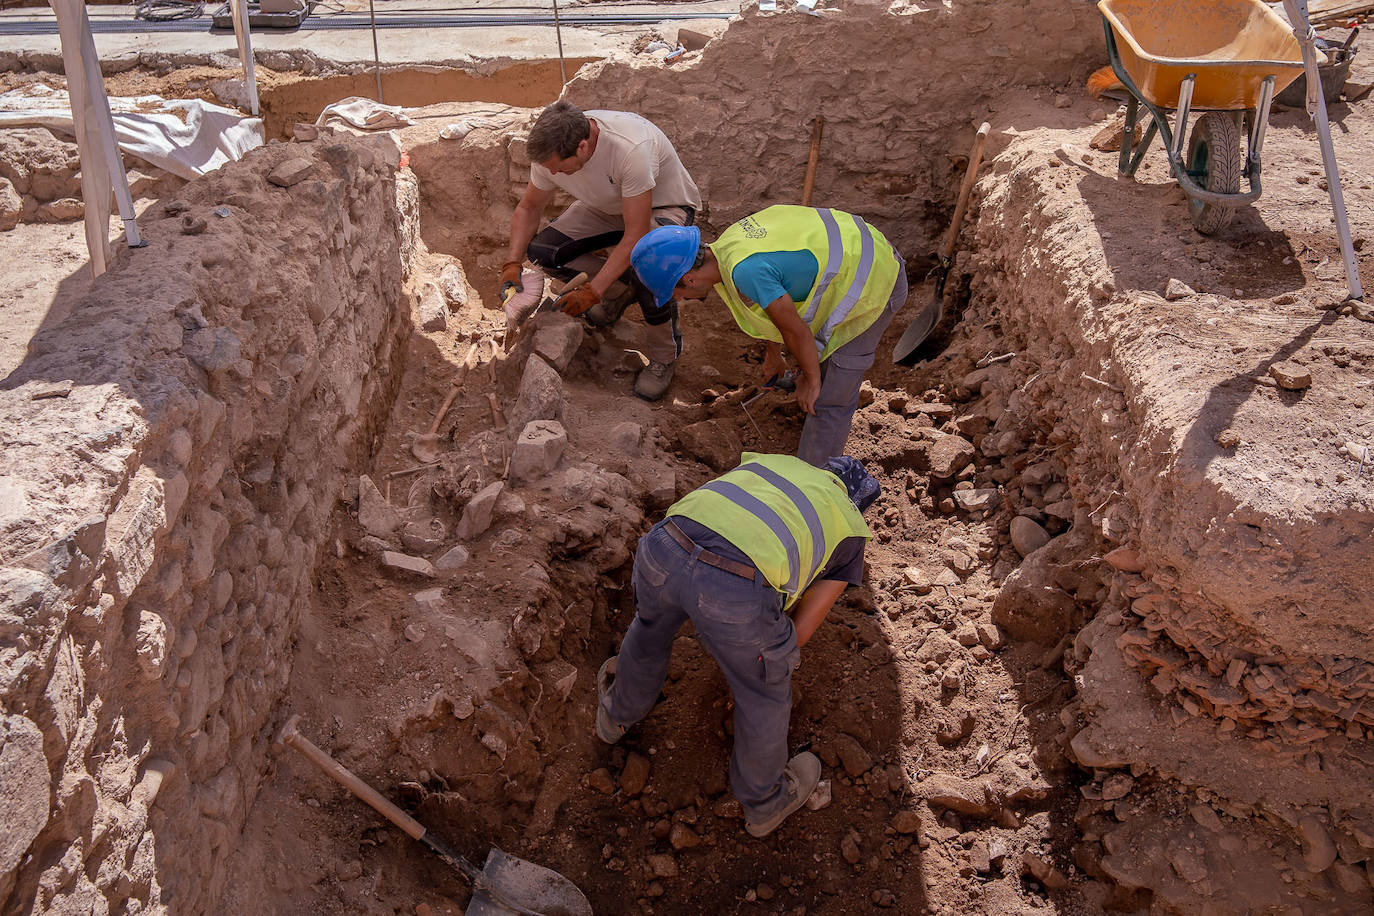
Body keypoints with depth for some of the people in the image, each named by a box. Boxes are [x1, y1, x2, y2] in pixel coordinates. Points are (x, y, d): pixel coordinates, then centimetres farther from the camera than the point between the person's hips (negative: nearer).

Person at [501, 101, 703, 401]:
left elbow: (635, 237, -36)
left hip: (664, 205, -6)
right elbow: (529, 208, -2)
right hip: (606, 208, 6)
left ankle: (664, 357, -9)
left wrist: (592, 292, -35)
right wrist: (512, 264, -17)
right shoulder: (551, 150, -21)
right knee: (542, 251, -17)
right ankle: (620, 289, 9)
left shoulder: (631, 149, -41)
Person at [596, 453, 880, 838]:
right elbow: (799, 631, 23)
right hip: (735, 594, -3)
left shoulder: (764, 461, 35)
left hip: (666, 549, 4)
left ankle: (618, 712, 66)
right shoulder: (851, 531, 26)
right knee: (764, 690, 28)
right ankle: (764, 799, 52)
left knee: (652, 623, 39)